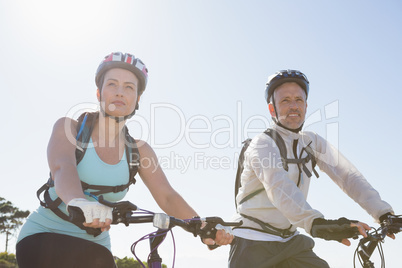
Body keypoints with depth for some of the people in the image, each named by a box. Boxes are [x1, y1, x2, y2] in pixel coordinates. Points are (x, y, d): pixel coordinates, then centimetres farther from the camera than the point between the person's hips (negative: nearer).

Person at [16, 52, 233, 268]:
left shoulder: (139, 151, 0)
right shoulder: (68, 127, -8)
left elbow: (168, 197, -11)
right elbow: (62, 168, -28)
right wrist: (78, 201, -50)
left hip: (94, 245, 4)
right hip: (43, 236, -3)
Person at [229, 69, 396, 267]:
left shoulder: (312, 143, 4)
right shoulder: (262, 144, -16)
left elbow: (347, 175, -6)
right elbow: (279, 187, -34)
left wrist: (384, 213, -20)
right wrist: (316, 222, -50)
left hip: (289, 241, 5)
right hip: (253, 243, -5)